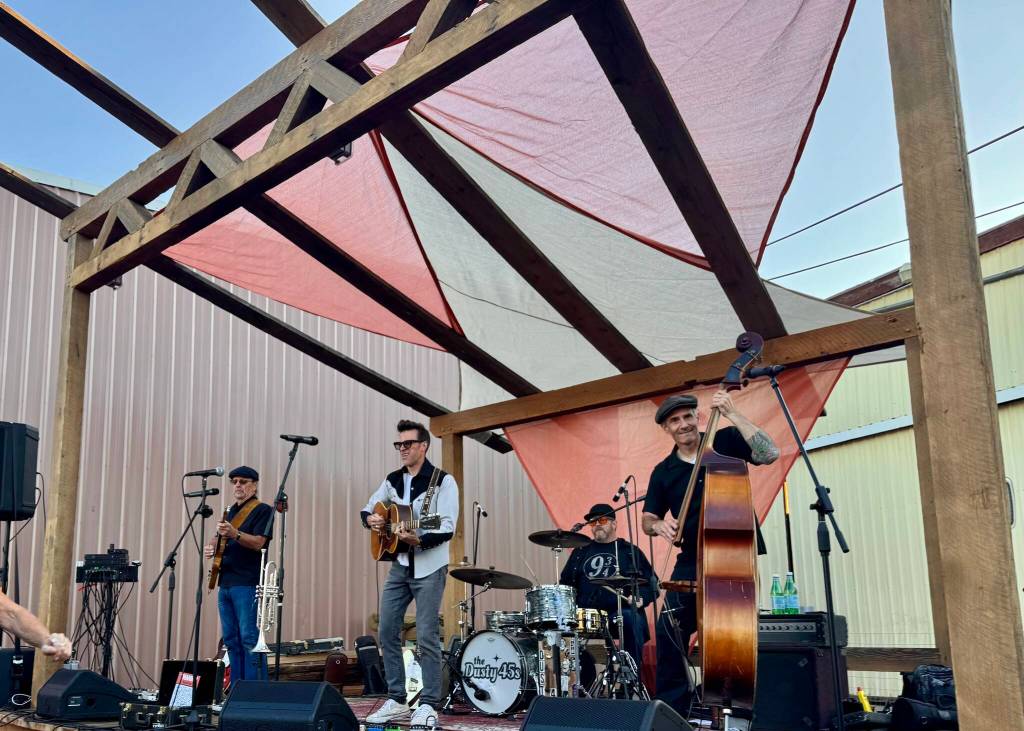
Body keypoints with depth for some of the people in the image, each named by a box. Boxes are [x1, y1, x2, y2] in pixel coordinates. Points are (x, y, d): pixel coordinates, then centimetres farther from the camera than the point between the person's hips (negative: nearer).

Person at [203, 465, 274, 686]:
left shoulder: (263, 510, -2)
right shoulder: (231, 511, 21)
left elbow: (258, 543, -14)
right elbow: (217, 538, 29)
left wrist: (234, 534, -30)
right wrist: (211, 547, 6)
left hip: (247, 584, -8)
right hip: (226, 583, 8)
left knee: (250, 639, -11)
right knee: (231, 640, 9)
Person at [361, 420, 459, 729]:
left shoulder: (443, 481, -9)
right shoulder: (392, 481, 10)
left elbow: (447, 529, -16)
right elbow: (367, 508, 20)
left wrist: (419, 540, -32)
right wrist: (370, 518, -4)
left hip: (429, 567, -6)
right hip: (399, 566, 6)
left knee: (426, 637, -5)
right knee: (387, 632, 5)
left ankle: (428, 706, 5)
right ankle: (396, 700, 16)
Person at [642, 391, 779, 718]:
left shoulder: (726, 441, -1)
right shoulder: (663, 472, 8)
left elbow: (770, 453, -18)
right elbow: (647, 521, 12)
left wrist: (732, 414, -20)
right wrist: (659, 525, -13)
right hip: (692, 562, 3)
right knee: (669, 633, -2)